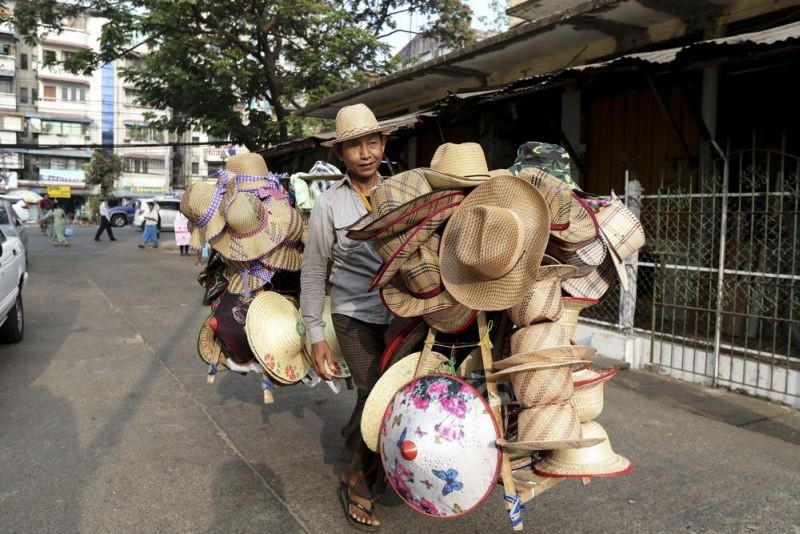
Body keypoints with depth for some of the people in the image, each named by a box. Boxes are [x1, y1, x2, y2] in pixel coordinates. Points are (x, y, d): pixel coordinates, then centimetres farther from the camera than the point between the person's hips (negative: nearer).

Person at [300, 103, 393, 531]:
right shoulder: (329, 205, -4)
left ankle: (356, 438, 36)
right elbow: (312, 272, -1)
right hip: (355, 314, -3)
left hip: (401, 312, 3)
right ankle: (355, 482, 18)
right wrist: (315, 335, -3)